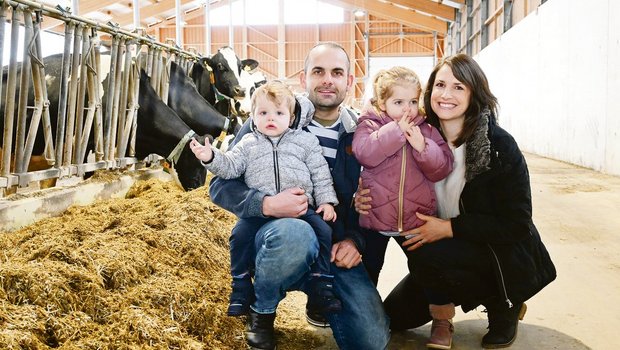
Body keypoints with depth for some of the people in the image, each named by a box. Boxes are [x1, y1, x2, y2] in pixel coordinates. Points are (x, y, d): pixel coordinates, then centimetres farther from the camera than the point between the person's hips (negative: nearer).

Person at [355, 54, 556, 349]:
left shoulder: (500, 145, -20)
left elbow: (516, 225, -19)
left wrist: (450, 227, -25)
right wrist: (366, 201, -19)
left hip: (506, 256, -5)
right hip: (448, 251, 5)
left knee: (426, 257, -30)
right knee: (396, 315, 1)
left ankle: (503, 304, -3)